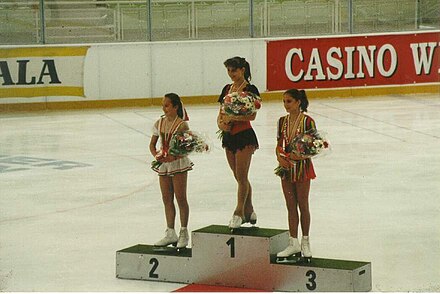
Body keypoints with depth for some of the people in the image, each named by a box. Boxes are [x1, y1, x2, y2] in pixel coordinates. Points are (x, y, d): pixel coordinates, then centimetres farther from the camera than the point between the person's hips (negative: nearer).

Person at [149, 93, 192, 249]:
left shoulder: (182, 125, -13)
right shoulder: (159, 123, 4)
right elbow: (152, 144, 10)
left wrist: (173, 157, -27)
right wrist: (156, 155, -9)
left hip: (178, 163, -6)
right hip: (163, 164, 6)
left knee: (180, 198, 1)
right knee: (167, 199, 10)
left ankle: (184, 233, 12)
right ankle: (170, 233, 19)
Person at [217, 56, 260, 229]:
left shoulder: (250, 89, -9)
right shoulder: (227, 89, 12)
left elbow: (252, 116, -17)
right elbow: (221, 113, 13)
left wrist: (231, 117, -22)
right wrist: (221, 123, -8)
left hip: (244, 136, -7)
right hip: (229, 136, 7)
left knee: (242, 177, -6)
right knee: (240, 178, 13)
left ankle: (239, 213, -3)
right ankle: (249, 211, 22)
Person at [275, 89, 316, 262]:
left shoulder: (307, 121, -10)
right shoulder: (282, 121, 6)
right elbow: (279, 144, 9)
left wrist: (299, 155, -23)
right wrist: (280, 157, -10)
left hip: (302, 165, -5)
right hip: (286, 167, 5)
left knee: (303, 205, 5)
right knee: (291, 206, 9)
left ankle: (305, 242, 17)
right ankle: (293, 243, 16)